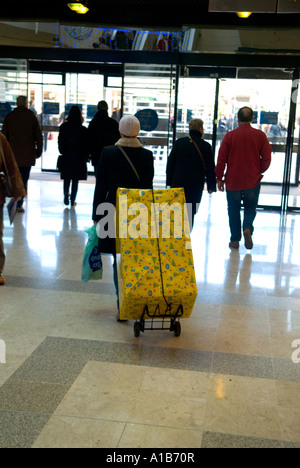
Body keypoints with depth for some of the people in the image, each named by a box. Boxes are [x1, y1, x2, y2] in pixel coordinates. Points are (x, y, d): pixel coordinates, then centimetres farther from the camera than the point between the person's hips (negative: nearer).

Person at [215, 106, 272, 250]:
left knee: (234, 210, 11)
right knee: (250, 207, 17)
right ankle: (248, 228, -10)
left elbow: (221, 159, -4)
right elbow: (267, 158, -2)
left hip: (233, 181, -1)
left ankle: (235, 240, 12)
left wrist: (220, 178, 6)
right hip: (253, 181, 1)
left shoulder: (229, 136, -6)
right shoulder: (260, 135, -4)